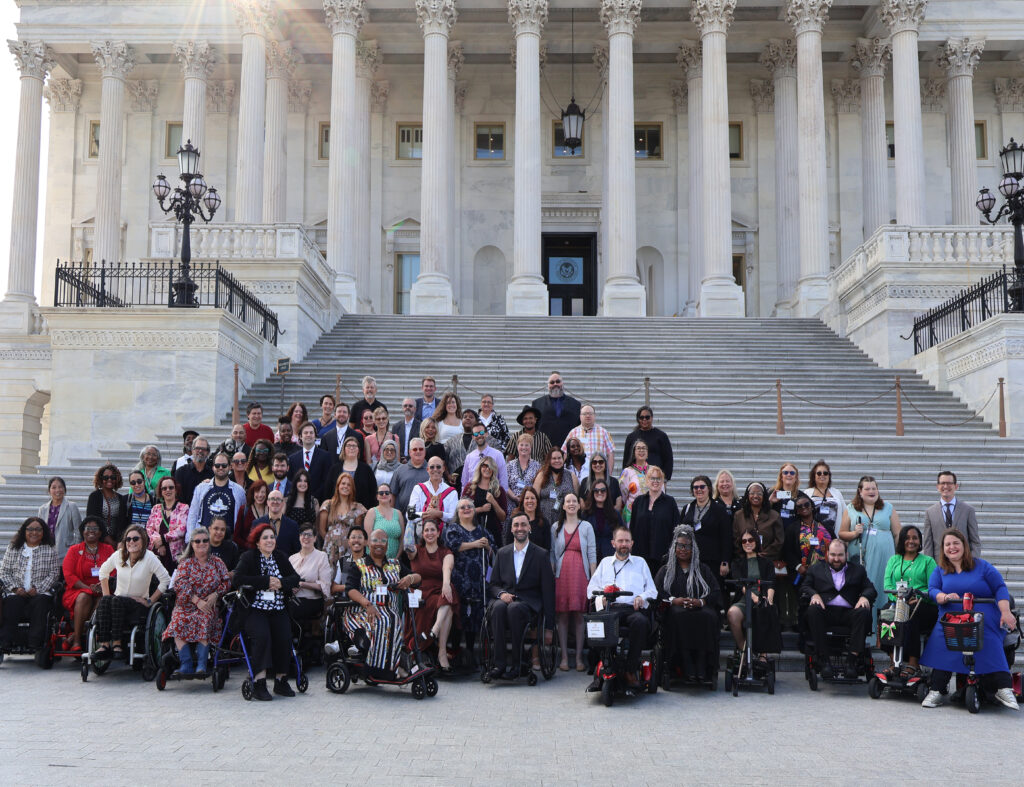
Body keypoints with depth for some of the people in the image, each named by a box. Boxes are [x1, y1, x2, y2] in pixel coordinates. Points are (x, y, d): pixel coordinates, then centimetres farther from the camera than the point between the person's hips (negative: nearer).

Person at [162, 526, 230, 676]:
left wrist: (215, 594, -11)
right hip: (186, 605, 0)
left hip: (208, 606, 0)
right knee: (179, 623, -30)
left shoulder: (217, 562, 12)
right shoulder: (185, 563, 8)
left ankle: (202, 665, -26)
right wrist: (197, 601, -16)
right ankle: (186, 665, -26)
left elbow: (226, 582, 8)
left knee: (205, 620, -32)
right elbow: (180, 585, -5)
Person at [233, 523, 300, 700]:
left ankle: (281, 681, -8)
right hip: (255, 609, -4)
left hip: (278, 609, 4)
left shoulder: (280, 556, 17)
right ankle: (259, 684, -24)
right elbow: (236, 581, -12)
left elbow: (295, 578, 12)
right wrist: (266, 582, -14)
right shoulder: (248, 557, 2)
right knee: (262, 635, -30)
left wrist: (281, 583, -10)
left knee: (285, 637, -21)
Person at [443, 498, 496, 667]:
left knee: (475, 614, 2)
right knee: (459, 614, -8)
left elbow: (493, 553, 20)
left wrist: (487, 546, -1)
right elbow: (453, 545, -13)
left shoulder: (481, 530, 20)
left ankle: (470, 650, 12)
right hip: (459, 579, -4)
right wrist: (475, 544, -10)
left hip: (478, 581, 4)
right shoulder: (452, 529, 7)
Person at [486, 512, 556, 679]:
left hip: (528, 602, -2)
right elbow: (492, 584, 17)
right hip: (504, 598, 3)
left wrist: (549, 627, -1)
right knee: (499, 607, -34)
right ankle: (499, 663, -34)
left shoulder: (540, 555, 6)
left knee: (514, 608, -37)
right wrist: (501, 593, -9)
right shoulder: (502, 553, 15)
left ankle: (518, 664, -30)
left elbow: (548, 591, 4)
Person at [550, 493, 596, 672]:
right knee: (562, 615, 0)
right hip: (561, 574, 1)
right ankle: (564, 657, 5)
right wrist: (551, 575, 2)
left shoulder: (586, 526, 6)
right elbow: (552, 554, 10)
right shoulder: (555, 527, 10)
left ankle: (579, 657, 3)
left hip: (580, 573, -1)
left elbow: (592, 554, 3)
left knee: (579, 615, -2)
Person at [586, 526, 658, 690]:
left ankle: (631, 671, -29)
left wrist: (642, 597, -3)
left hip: (634, 608, 0)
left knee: (641, 621, -38)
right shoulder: (605, 563, 30)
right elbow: (592, 588, 22)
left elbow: (653, 591, 20)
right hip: (610, 608, 0)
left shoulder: (640, 562, 27)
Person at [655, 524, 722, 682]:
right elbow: (657, 592, 6)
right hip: (676, 609, 0)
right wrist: (673, 600, -13)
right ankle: (687, 668, -37)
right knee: (680, 616, -37)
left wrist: (700, 602, -11)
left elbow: (715, 593, 9)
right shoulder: (666, 570, 23)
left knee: (708, 616, -36)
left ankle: (702, 668, -36)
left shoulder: (704, 569, 23)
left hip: (701, 608, 1)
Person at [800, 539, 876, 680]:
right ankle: (823, 659, -31)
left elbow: (871, 589, 15)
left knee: (863, 612, -31)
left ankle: (853, 659, -32)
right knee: (813, 609, -33)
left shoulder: (857, 570, 24)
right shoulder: (816, 569, 22)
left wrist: (864, 597, -8)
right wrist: (814, 594, -10)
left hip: (848, 612, 1)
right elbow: (804, 587, 12)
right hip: (825, 611, 0)